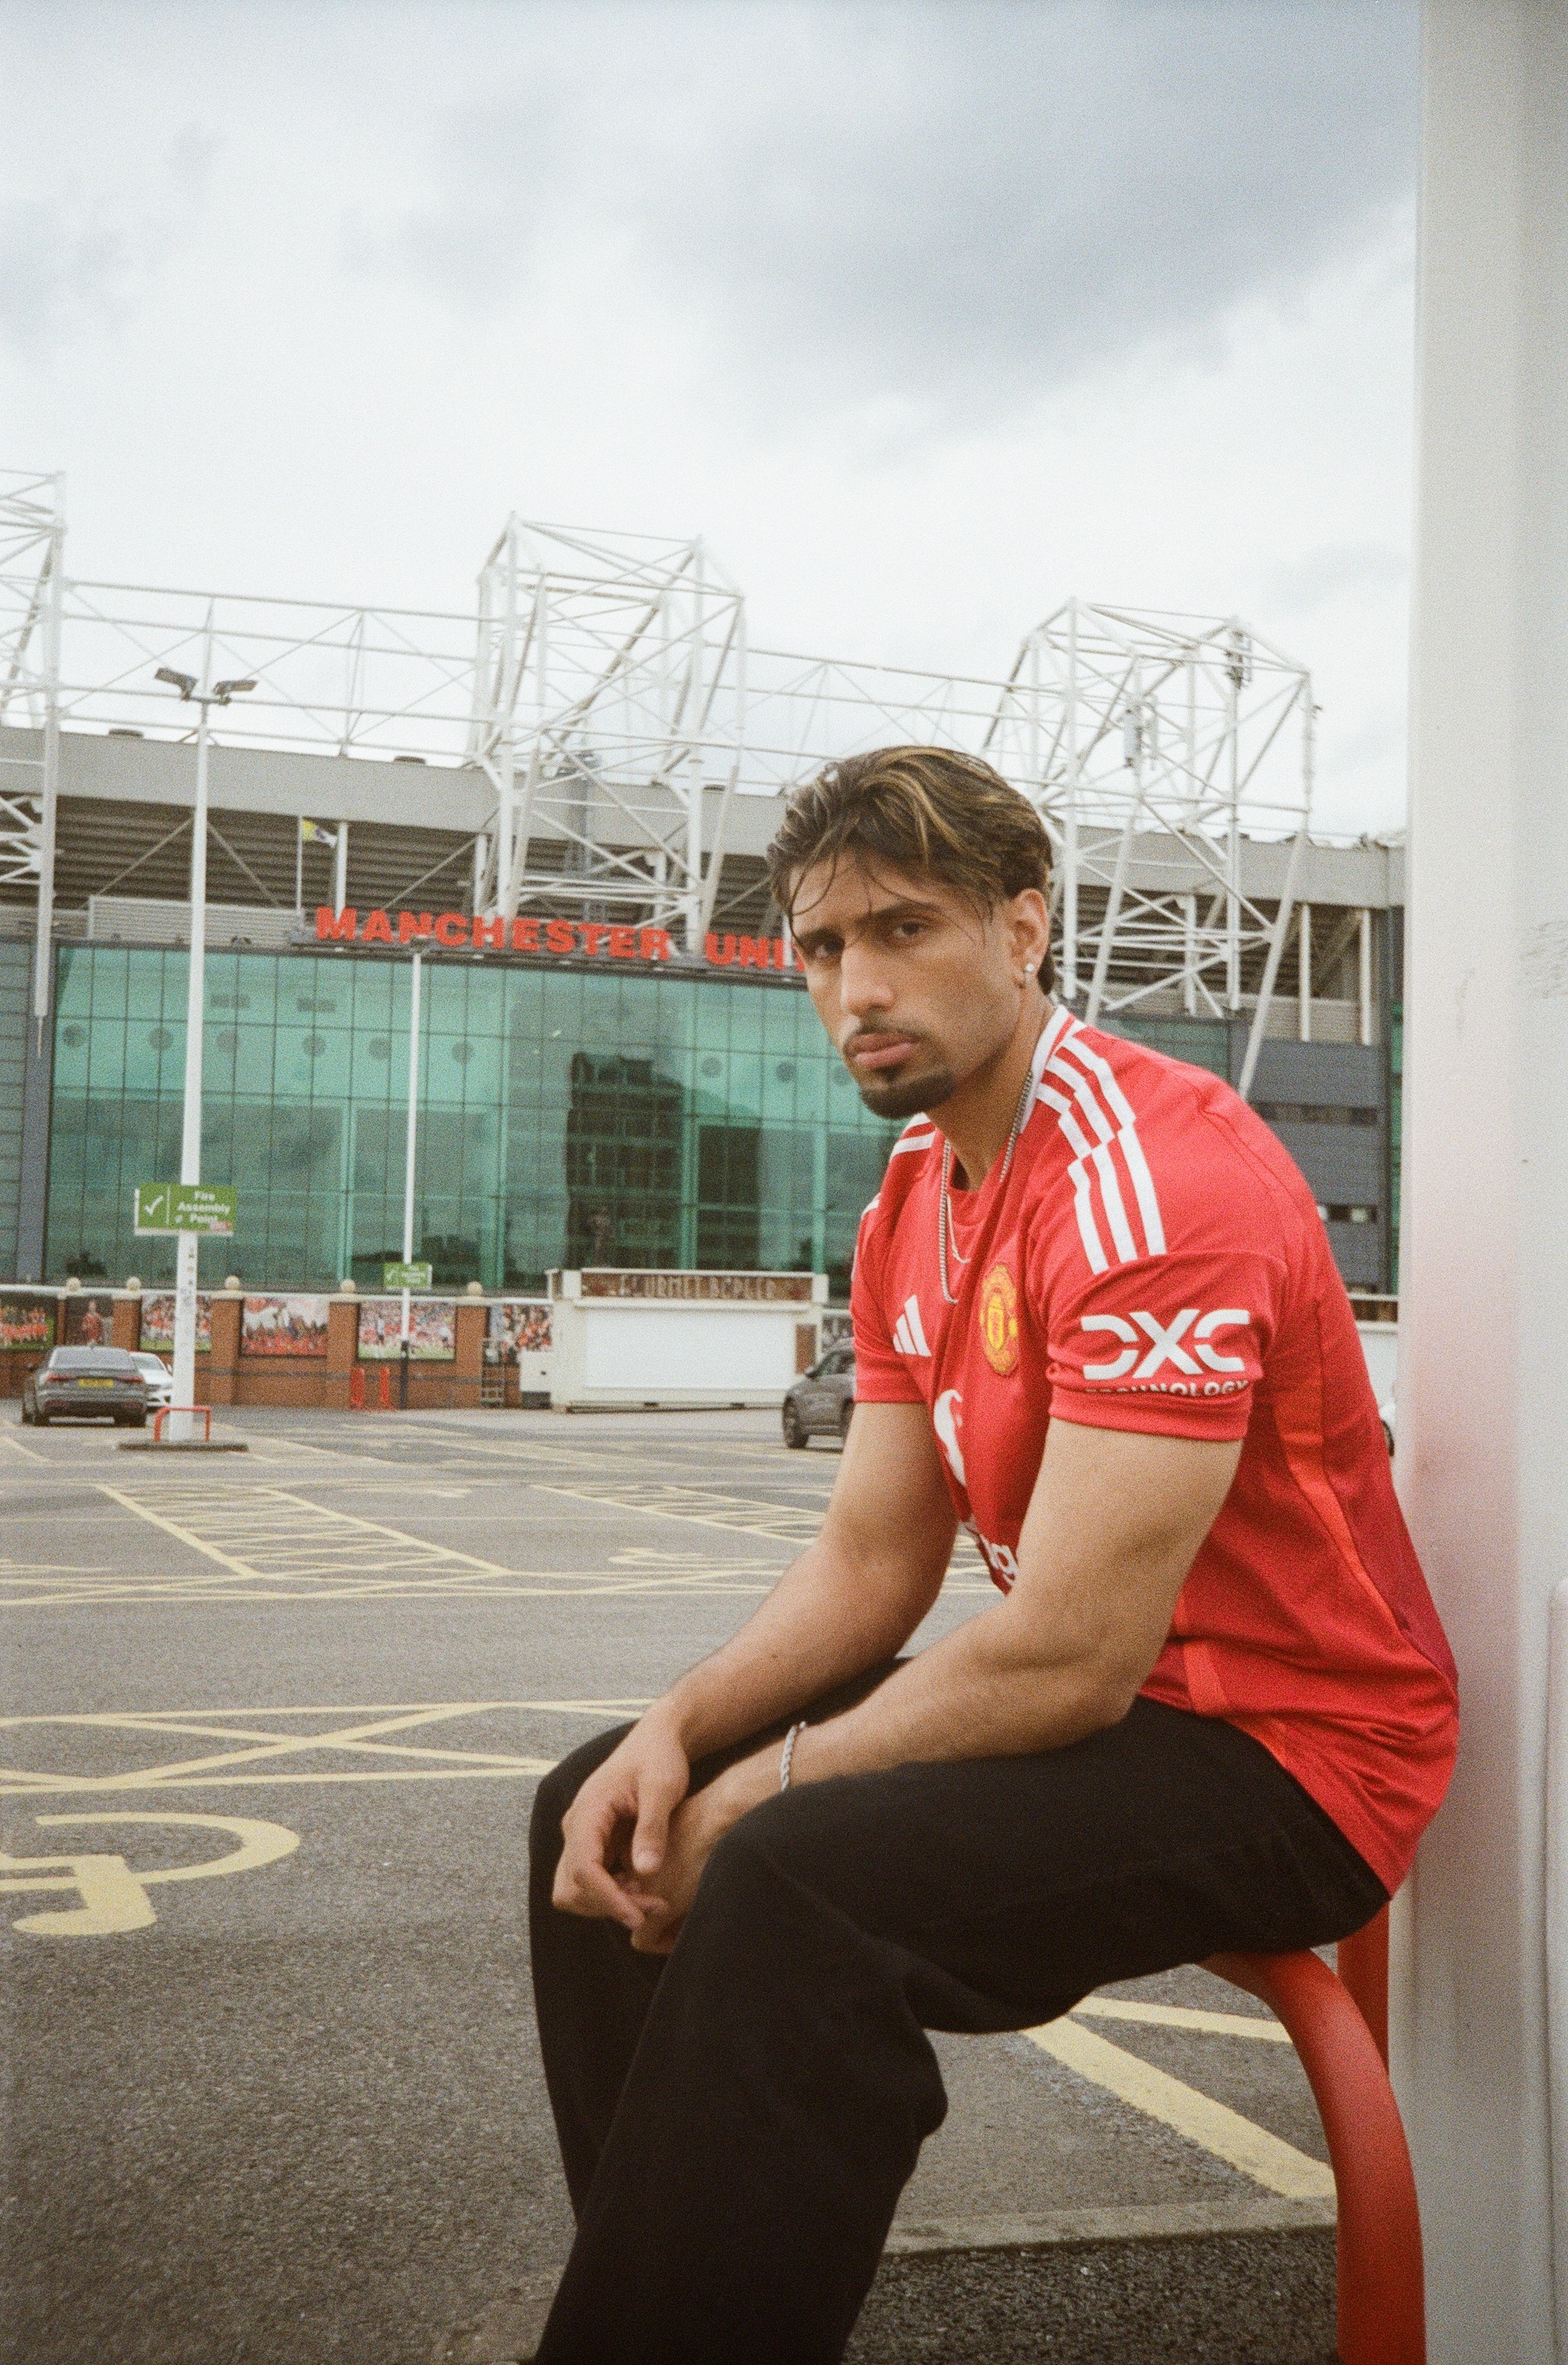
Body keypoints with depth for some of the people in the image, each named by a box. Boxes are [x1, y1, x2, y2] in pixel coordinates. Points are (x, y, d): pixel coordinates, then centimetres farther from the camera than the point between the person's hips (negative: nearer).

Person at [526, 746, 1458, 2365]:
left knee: (800, 1884, -32)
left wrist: (757, 1794, -17)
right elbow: (870, 1562, 7)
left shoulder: (1152, 1177, -23)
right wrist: (681, 1729, -10)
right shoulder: (913, 1203, 7)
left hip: (1284, 1748, -9)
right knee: (604, 1813, 5)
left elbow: (1065, 1658, -27)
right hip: (1092, 1689, 9)